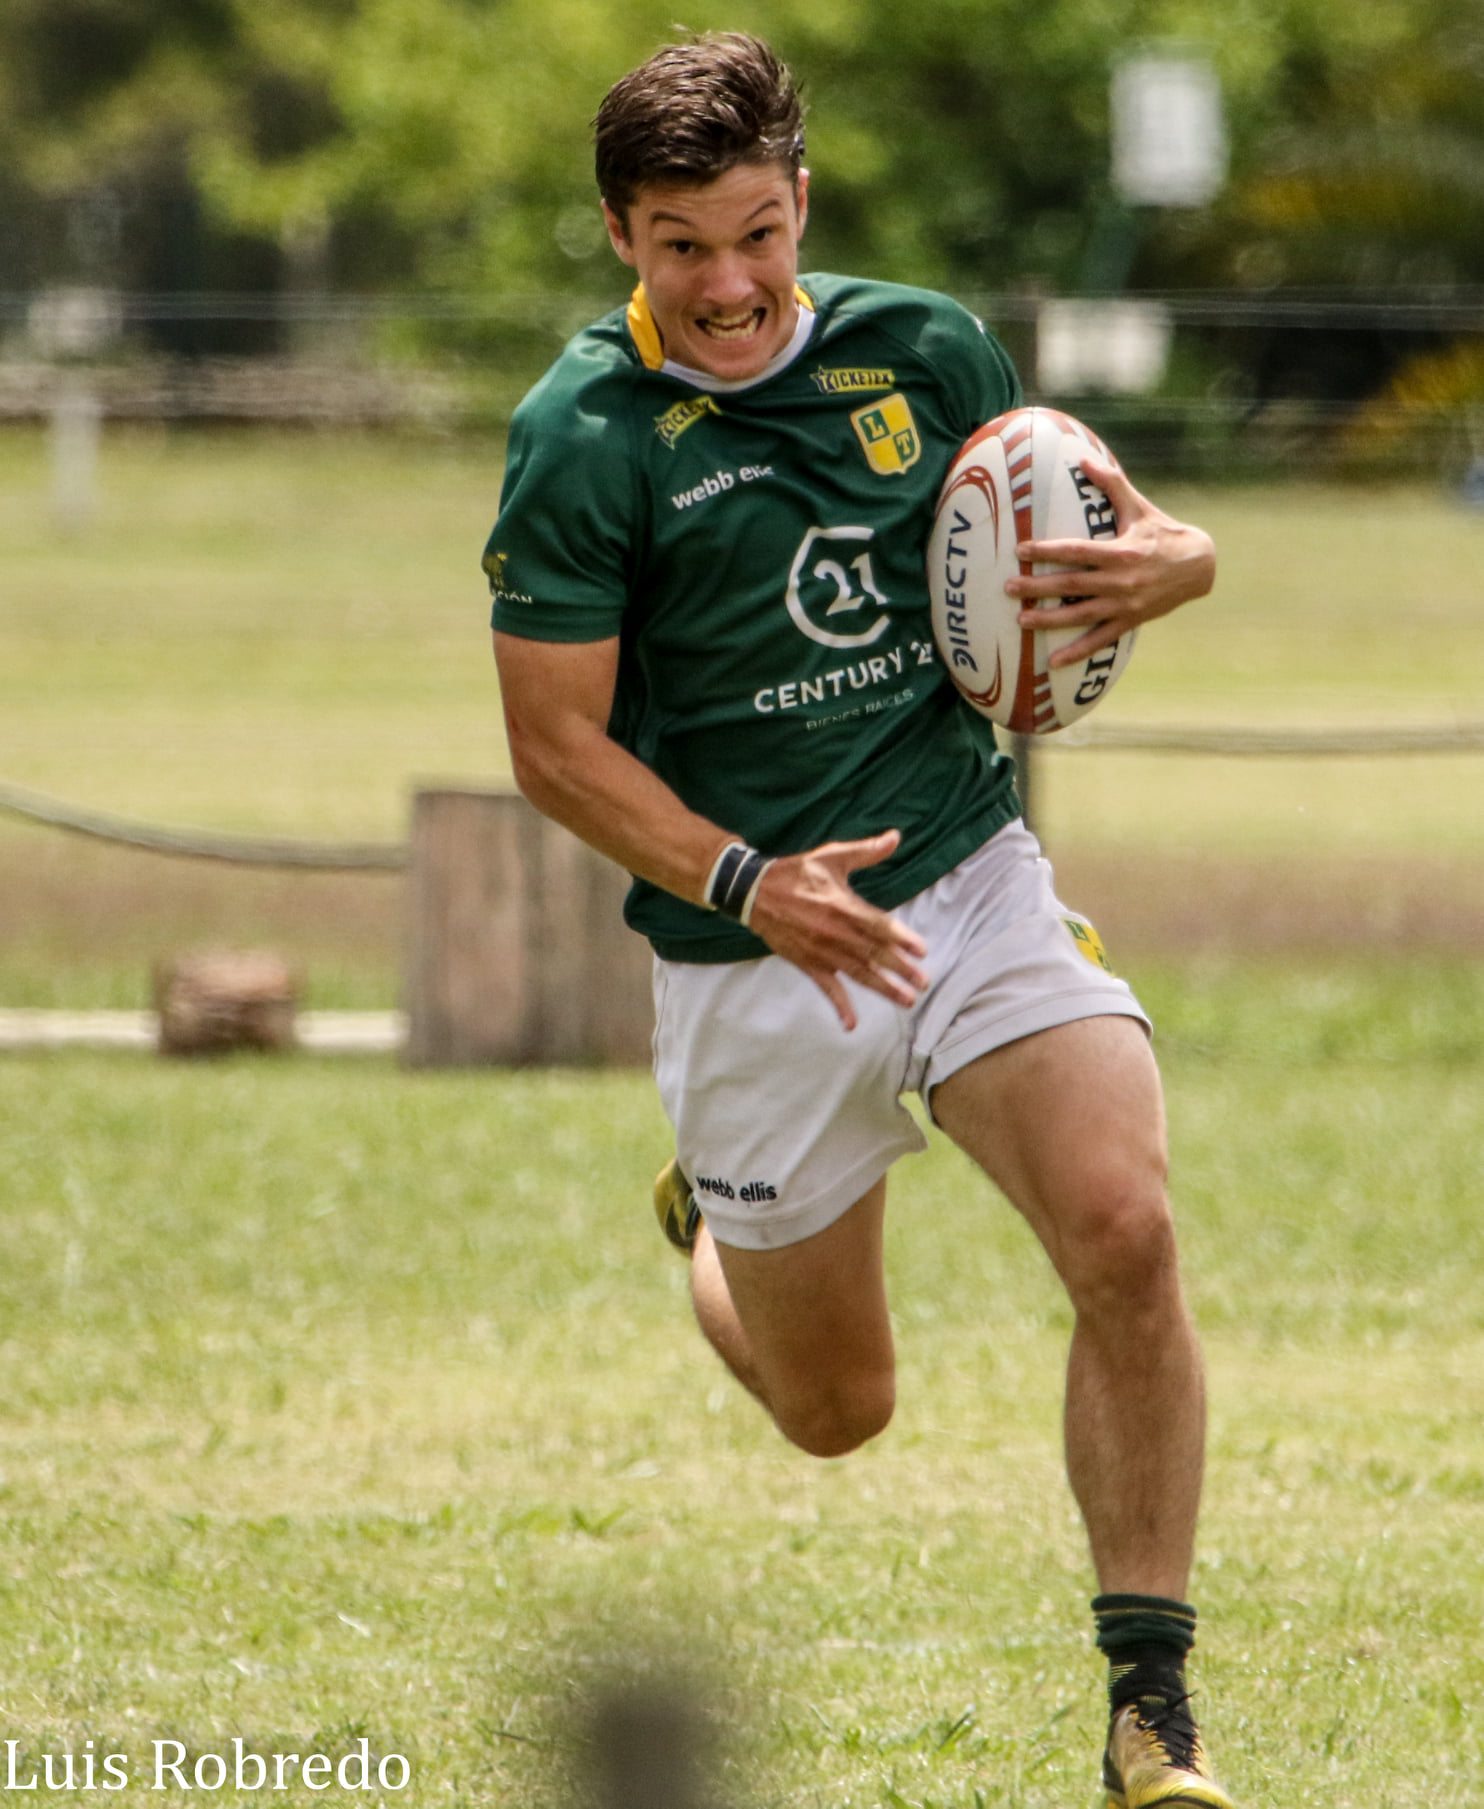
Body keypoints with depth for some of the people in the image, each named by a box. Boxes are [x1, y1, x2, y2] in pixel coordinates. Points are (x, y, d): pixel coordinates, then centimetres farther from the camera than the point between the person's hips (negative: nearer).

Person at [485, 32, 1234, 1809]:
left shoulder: (926, 350, 0)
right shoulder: (584, 437, -12)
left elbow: (1083, 544, 14)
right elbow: (556, 742, -10)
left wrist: (1168, 562, -11)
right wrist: (746, 884, -24)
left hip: (974, 878, 2)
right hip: (751, 961, -2)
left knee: (1124, 1232, -22)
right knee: (836, 1410, 10)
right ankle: (712, 1225, 47)